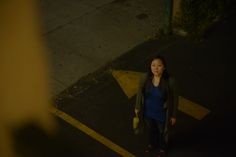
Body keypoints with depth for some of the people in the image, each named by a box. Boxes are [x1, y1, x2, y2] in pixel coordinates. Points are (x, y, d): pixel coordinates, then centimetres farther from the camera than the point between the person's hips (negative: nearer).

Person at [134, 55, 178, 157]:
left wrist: (173, 115, -6)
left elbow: (174, 99, -16)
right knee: (151, 129, 32)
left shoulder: (169, 81, -31)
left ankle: (162, 148, 59)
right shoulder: (145, 78, -23)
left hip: (161, 114, -3)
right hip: (148, 112, 3)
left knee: (162, 132, 27)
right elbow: (140, 92, -4)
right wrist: (137, 107, 6)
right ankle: (152, 144, 64)